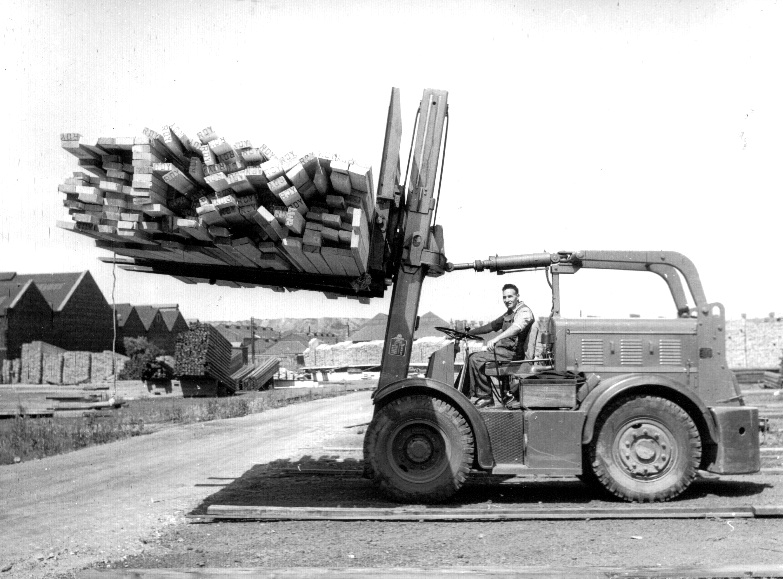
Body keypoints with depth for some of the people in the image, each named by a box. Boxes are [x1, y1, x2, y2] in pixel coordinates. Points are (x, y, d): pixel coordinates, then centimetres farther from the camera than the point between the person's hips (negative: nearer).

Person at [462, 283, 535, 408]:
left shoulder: (524, 312, -12)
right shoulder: (508, 314, 20)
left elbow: (516, 328, -32)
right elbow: (492, 326, 29)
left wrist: (495, 339, -47)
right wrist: (469, 332, 21)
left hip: (513, 352, -10)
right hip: (503, 349, 10)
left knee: (476, 359, -19)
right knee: (472, 356, 7)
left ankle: (486, 396, -12)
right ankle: (467, 395, 7)